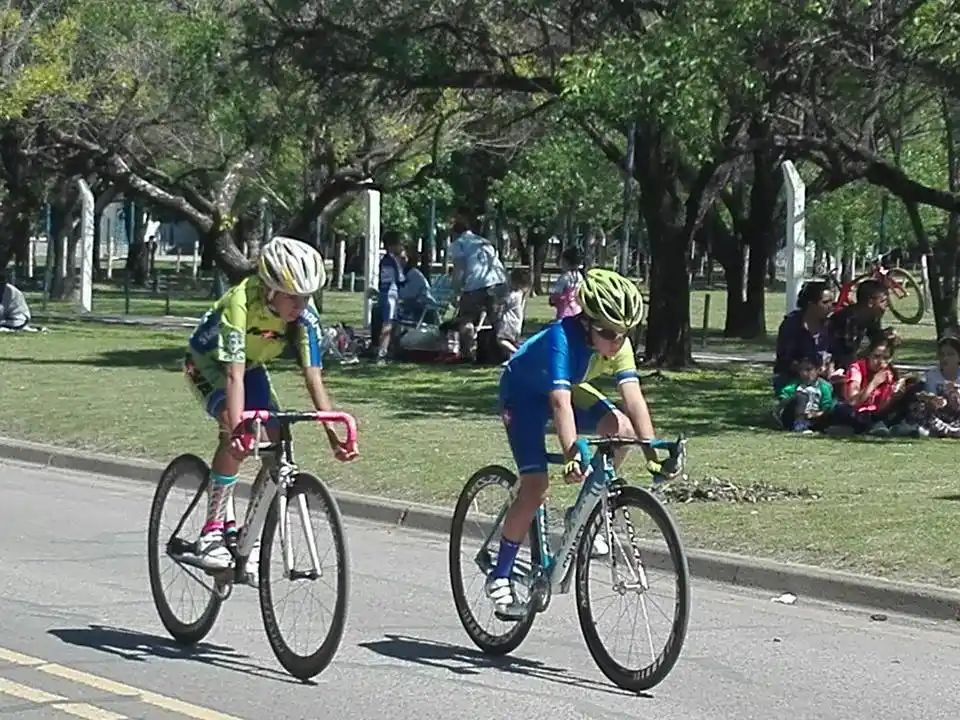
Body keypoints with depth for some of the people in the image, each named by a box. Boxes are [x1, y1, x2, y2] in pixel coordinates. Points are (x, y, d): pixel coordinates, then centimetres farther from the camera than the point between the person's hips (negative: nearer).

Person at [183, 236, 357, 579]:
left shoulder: (304, 315, -25)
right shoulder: (242, 303, -39)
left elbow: (313, 377, -27)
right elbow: (234, 375, -44)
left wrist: (333, 435, -37)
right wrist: (237, 429, -56)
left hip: (251, 364, 5)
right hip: (207, 362, -5)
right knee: (236, 437, -30)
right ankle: (213, 532, -19)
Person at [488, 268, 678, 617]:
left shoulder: (618, 343, -22)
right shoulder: (561, 338, -38)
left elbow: (634, 398, -28)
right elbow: (560, 403, -47)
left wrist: (653, 453, -38)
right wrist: (572, 457, -58)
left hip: (570, 388, 6)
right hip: (523, 392, -6)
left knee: (621, 427, -21)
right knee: (536, 483, -18)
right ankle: (499, 577, -5)